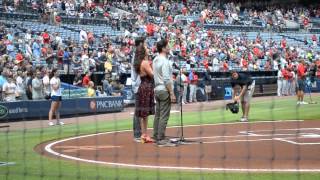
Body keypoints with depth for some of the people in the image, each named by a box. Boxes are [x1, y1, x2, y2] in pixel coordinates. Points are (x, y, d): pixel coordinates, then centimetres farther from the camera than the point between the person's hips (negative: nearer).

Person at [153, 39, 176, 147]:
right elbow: (166, 79, -20)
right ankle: (161, 140, -7)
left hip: (157, 90, 9)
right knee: (164, 116, -7)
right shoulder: (164, 61, -16)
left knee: (158, 115, 13)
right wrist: (172, 93, -18)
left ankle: (156, 137, 18)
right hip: (164, 90, -9)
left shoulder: (155, 60, 12)